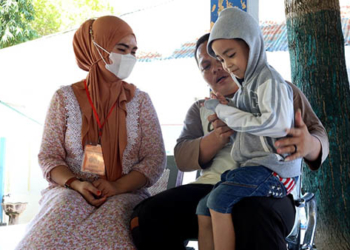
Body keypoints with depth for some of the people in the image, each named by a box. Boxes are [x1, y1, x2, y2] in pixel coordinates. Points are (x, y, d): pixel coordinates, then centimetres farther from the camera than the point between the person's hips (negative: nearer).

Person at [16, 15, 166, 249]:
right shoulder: (65, 98, 5)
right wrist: (75, 184, -16)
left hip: (125, 194, 0)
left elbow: (155, 159, 2)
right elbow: (49, 156, 4)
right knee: (63, 207, -33)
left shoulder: (140, 100, 7)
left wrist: (117, 186, -15)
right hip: (70, 191, 1)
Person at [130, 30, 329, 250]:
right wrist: (219, 137, -12)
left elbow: (319, 137, 8)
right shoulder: (200, 110, 23)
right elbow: (182, 158, 9)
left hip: (268, 189, -3)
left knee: (254, 217, -40)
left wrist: (308, 145, -18)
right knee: (147, 216, -23)